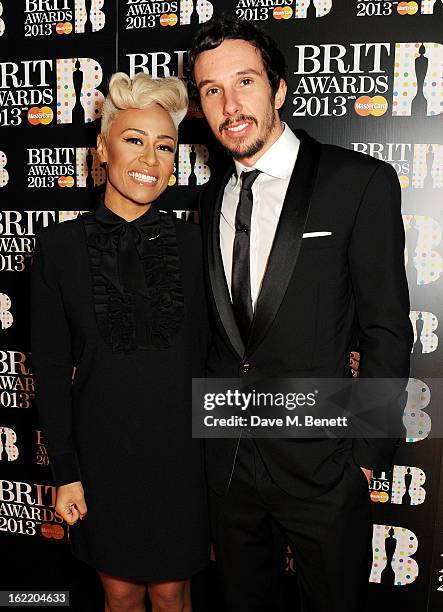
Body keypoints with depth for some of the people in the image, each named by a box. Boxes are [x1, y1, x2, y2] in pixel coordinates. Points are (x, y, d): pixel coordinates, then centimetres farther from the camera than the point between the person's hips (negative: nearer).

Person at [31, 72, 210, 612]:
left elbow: (204, 354, 2)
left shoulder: (191, 243, -3)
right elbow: (51, 367, -3)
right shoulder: (59, 246, -6)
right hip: (103, 451, 0)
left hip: (180, 451, 1)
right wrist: (65, 472, -3)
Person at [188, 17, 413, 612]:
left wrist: (368, 455, -10)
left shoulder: (361, 182, -10)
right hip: (228, 462, 5)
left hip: (323, 467, -4)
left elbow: (387, 331, -10)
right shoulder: (211, 199, 7)